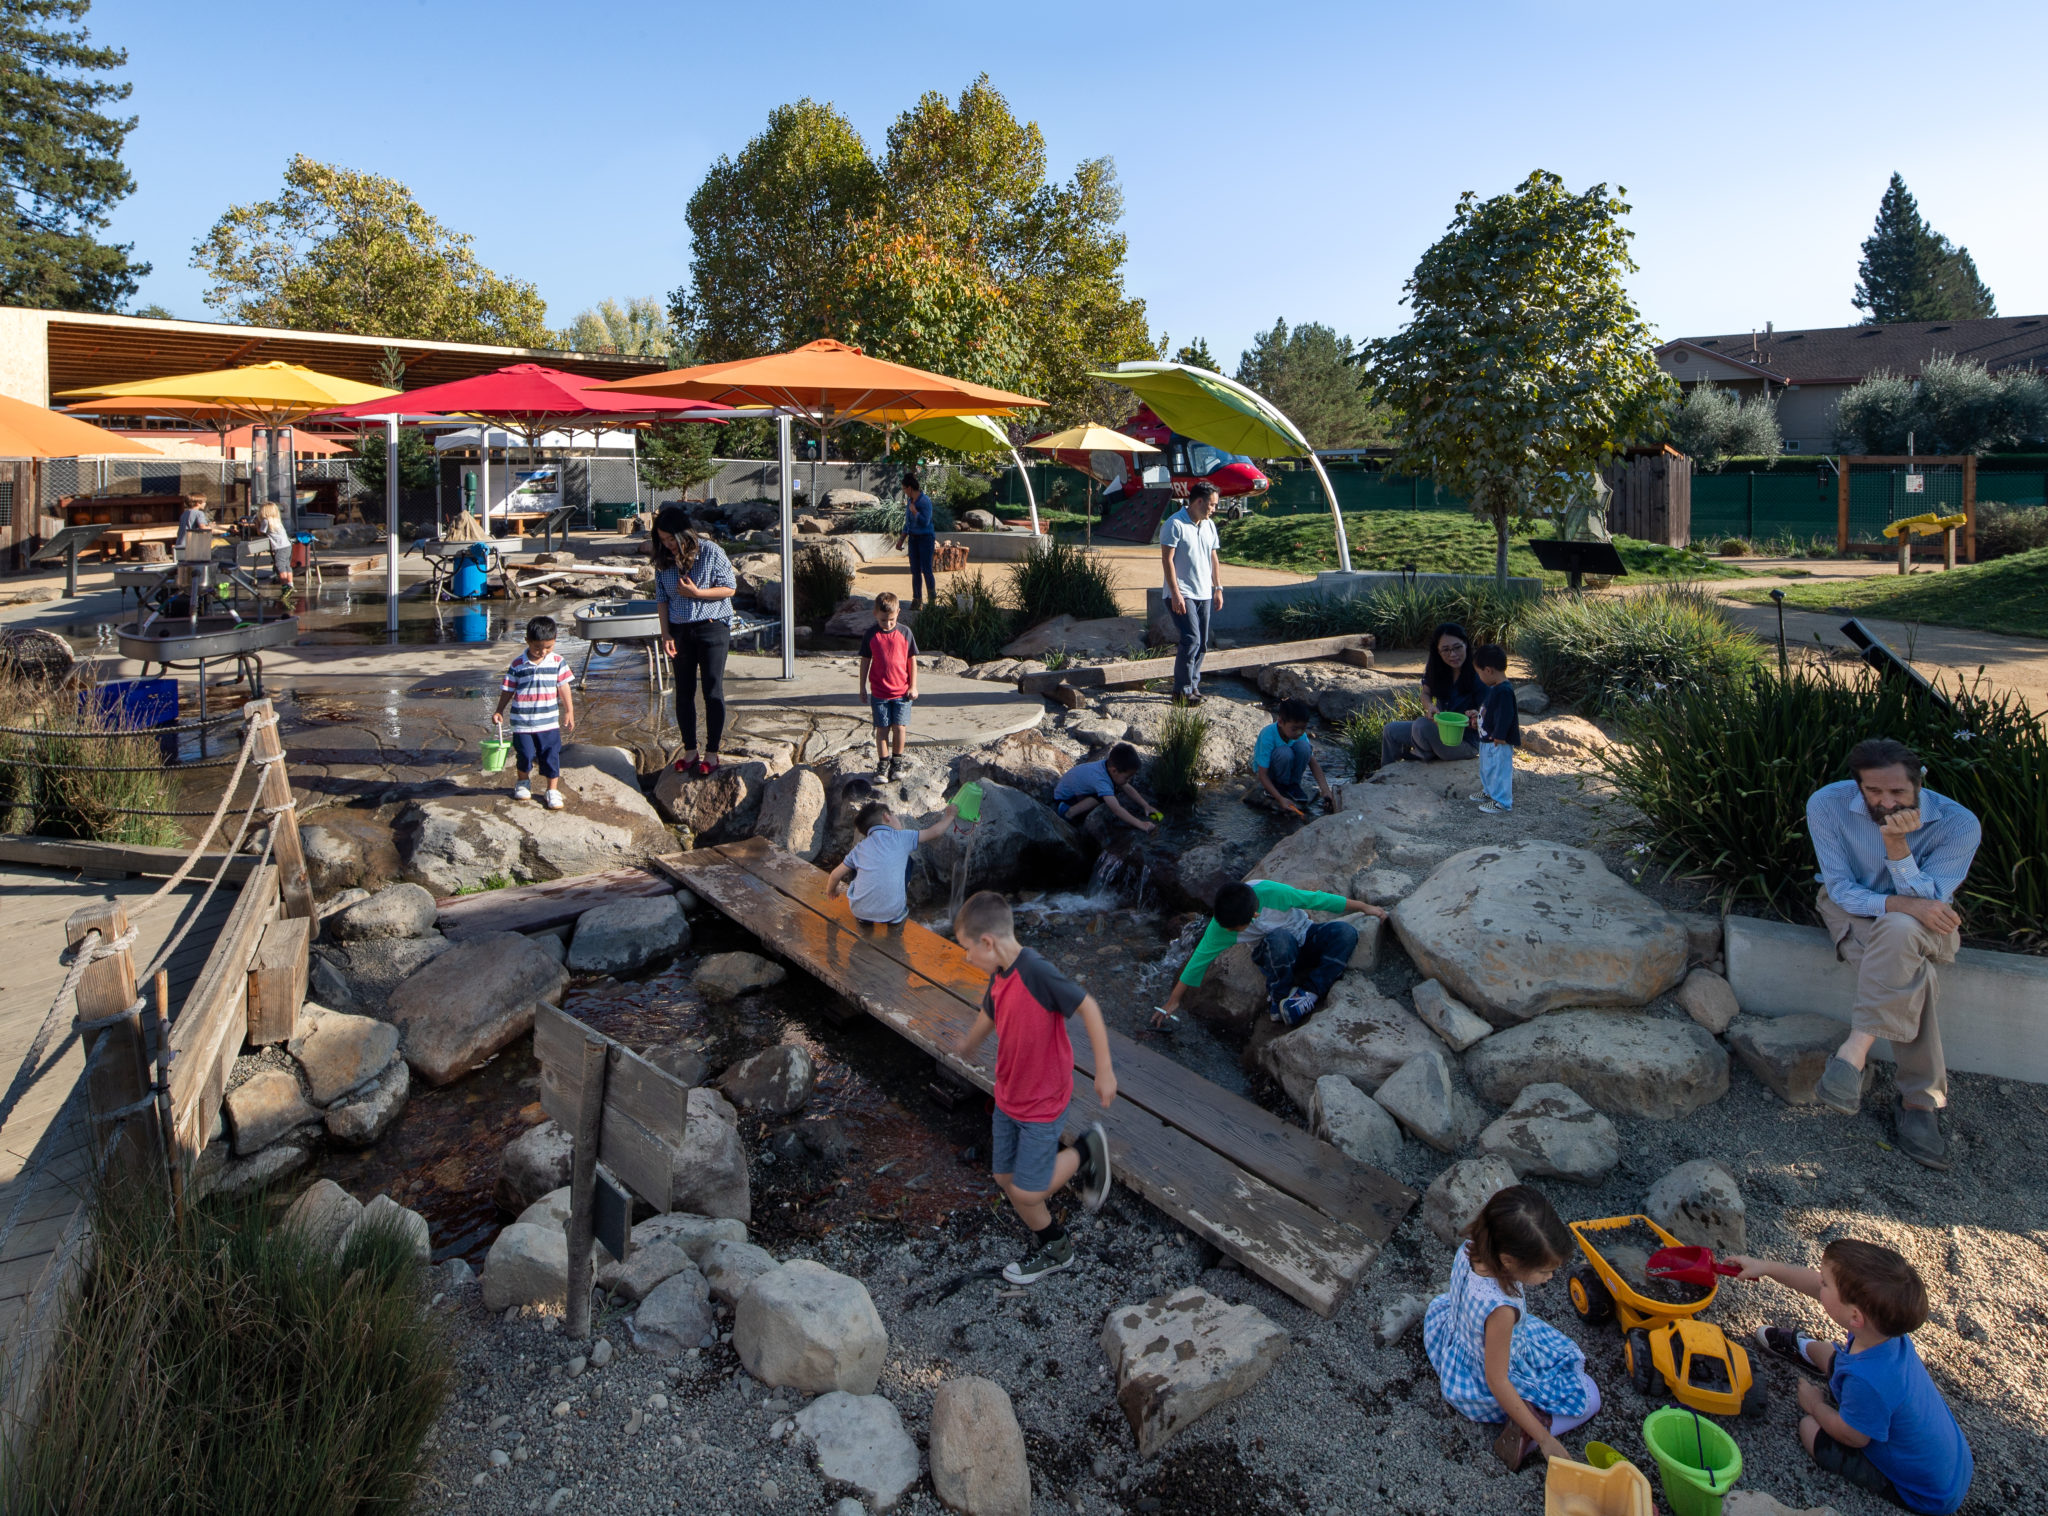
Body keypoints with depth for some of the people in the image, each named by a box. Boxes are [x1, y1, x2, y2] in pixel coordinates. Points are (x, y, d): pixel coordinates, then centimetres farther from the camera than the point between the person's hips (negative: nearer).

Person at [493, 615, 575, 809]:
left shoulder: (558, 662, -2)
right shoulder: (517, 665, -4)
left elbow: (564, 687, 4)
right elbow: (508, 690, 4)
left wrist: (569, 712, 5)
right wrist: (499, 711, 3)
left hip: (549, 722, 0)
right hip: (522, 722, 0)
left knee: (551, 755, 2)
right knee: (525, 755, 10)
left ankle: (553, 790, 14)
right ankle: (523, 782, 36)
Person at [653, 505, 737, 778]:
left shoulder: (711, 552, -12)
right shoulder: (663, 560, 1)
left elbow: (729, 588, -9)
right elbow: (661, 598, 6)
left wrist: (696, 593, -20)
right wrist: (666, 634, -2)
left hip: (712, 627, -4)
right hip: (679, 630, 4)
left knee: (713, 692, -3)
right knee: (683, 692, 7)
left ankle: (712, 754, 6)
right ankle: (689, 752, 18)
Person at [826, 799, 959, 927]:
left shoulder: (859, 848, 7)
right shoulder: (901, 837, -1)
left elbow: (836, 875, 9)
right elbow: (935, 832, 3)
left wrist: (831, 891, 30)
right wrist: (949, 815, 22)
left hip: (860, 912, 2)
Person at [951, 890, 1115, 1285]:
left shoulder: (1037, 973, -30)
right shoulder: (999, 976, -4)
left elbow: (1088, 1007, -24)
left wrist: (1104, 1070, -20)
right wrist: (968, 1045, 35)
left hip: (1043, 1104, -8)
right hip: (1007, 1099, 8)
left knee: (1027, 1191, -2)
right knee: (1006, 1178, 15)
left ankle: (1086, 1151, 20)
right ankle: (1053, 1248, 35)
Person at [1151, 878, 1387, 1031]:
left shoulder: (1272, 893, -32)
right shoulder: (1221, 924, -26)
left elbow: (1316, 899, -20)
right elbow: (1201, 959, -16)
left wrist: (1364, 907, -7)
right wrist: (1173, 1002, -13)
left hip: (1304, 937, 1)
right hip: (1274, 956, -1)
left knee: (1346, 932, -29)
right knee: (1279, 938, -38)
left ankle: (1308, 992, -24)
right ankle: (1277, 999, -16)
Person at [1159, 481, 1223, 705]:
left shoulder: (1209, 525, 13)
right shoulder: (1175, 524, -11)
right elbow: (1167, 559, -14)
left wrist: (1218, 588, 14)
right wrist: (1175, 593, -19)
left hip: (1204, 594, 8)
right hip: (1182, 594, -8)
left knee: (1202, 643, 8)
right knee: (1191, 640, -14)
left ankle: (1193, 685, 19)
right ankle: (1182, 690, -5)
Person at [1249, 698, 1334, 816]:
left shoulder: (1300, 734, -18)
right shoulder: (1268, 736, -33)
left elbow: (1313, 763, -13)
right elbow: (1262, 774, -31)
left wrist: (1326, 791, -24)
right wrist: (1280, 799, -40)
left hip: (1287, 766, 5)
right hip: (1265, 768, -5)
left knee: (1303, 747, -26)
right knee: (1284, 753, -37)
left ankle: (1292, 786, -7)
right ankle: (1280, 787, -10)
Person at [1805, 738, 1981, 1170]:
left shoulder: (1958, 824, -20)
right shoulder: (1827, 805, -19)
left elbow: (1927, 901, -23)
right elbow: (1842, 890, -15)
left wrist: (1896, 843, -37)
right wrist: (1904, 903, -34)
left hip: (1922, 924, 0)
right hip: (1854, 909, 0)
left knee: (1898, 931, -40)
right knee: (1910, 974, -33)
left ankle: (1854, 1051, -38)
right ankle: (1921, 1101, -28)